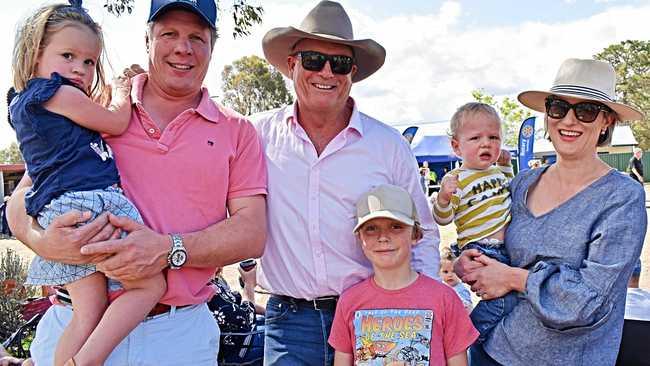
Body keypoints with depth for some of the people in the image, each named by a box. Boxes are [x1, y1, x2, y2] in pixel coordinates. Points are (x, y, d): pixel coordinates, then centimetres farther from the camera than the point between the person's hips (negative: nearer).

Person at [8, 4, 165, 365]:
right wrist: (123, 92, 24)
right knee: (150, 284, -3)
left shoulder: (21, 105, 25)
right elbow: (117, 123, 5)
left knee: (89, 312, 6)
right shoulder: (60, 92, -3)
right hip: (89, 200, -9)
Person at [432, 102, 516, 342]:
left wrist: (506, 166, 23)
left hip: (507, 248, 9)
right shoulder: (456, 180, -12)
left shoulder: (497, 172, 12)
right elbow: (443, 219, -13)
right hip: (480, 252, -8)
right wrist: (443, 198, -33)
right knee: (505, 299, -17)